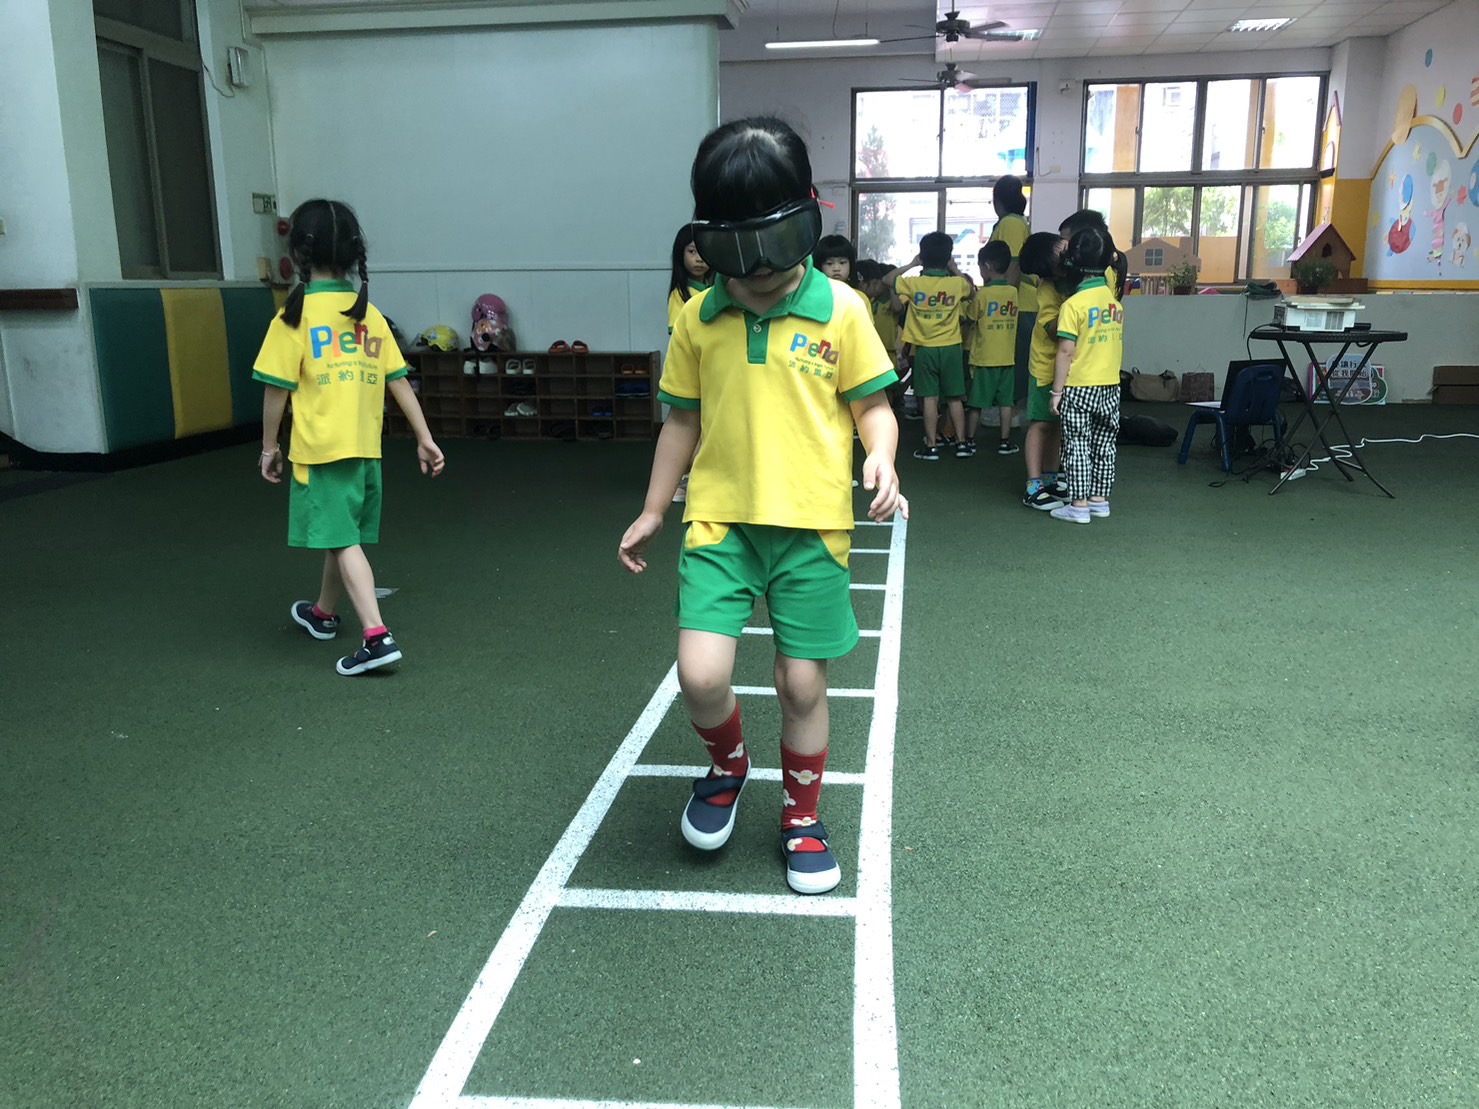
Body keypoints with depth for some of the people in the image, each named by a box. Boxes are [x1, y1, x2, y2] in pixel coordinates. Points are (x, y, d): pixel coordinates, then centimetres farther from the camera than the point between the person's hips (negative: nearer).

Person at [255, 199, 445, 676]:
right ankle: (324, 613, 41)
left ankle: (376, 636, -16)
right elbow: (399, 381, 4)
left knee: (342, 541, -5)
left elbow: (277, 388, -9)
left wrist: (270, 445, 3)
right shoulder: (369, 313, 5)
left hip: (320, 449, -6)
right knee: (341, 535, 20)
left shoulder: (296, 315, -9)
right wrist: (425, 439, 8)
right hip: (366, 448, 6)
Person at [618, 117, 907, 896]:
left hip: (812, 524, -1)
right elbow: (683, 419, 12)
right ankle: (727, 764, 24)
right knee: (701, 674, -12)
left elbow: (872, 404, 2)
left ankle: (801, 819, 31)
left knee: (802, 683, 6)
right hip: (720, 519, 1)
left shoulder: (840, 311, -3)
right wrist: (651, 512, 15)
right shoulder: (698, 320, 4)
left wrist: (882, 458, -19)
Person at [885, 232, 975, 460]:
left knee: (929, 398, 3)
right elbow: (971, 288, 19)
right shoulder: (957, 283, -5)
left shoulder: (913, 284, -9)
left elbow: (887, 279, 8)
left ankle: (931, 446, 4)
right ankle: (961, 443, 14)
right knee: (955, 398, 10)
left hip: (925, 349, -1)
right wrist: (955, 269, 20)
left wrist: (911, 264, 11)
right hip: (951, 347, 1)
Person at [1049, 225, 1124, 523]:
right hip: (1110, 386, 6)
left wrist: (1057, 390, -9)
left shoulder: (1074, 304, -15)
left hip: (1079, 387, -6)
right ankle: (1100, 499, 21)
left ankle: (1079, 505, 4)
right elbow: (1118, 345, 12)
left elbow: (1066, 352, -15)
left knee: (1078, 446, 1)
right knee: (1104, 444, 13)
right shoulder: (1114, 300, 5)